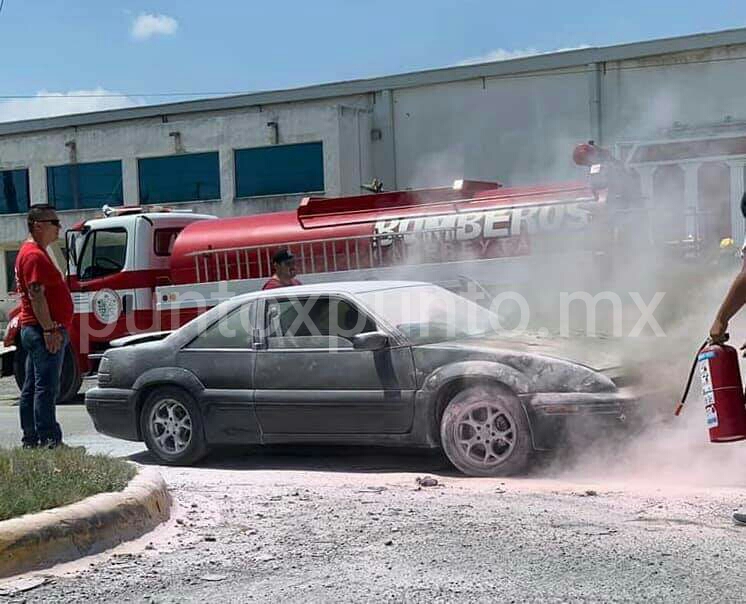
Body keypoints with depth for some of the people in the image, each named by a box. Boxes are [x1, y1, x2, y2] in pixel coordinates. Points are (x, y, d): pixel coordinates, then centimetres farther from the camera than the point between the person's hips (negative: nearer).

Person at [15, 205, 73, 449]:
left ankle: (31, 439, 17)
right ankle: (48, 440, -10)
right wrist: (49, 330, -24)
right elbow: (36, 295, -22)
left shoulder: (32, 252, 20)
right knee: (46, 387, -10)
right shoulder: (34, 255, -14)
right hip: (44, 330, -11)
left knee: (32, 388, 12)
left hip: (33, 330, 11)